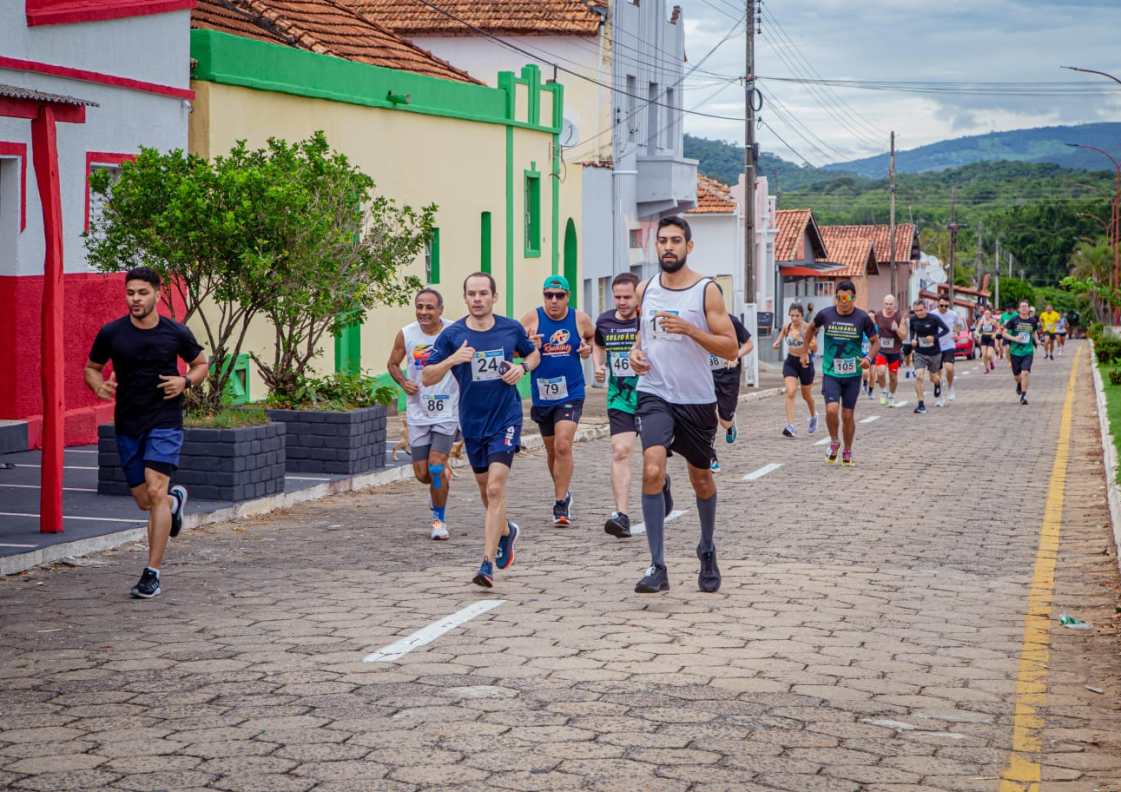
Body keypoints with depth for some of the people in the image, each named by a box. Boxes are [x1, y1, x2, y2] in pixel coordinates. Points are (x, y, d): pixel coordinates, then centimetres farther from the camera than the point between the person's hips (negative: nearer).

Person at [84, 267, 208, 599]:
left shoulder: (176, 333, -4)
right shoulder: (111, 333, -2)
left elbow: (201, 363, 11)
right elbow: (91, 368, 12)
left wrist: (186, 381, -10)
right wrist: (98, 385, -11)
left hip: (165, 422, -3)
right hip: (127, 424, 3)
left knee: (155, 491, -17)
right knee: (143, 501, 10)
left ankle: (152, 574, -11)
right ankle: (175, 500, 48)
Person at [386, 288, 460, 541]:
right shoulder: (406, 335, -2)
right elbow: (392, 363, 13)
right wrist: (403, 382, -6)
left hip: (447, 412, -3)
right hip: (418, 413, 3)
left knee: (436, 466, -16)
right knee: (422, 474, 3)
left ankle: (440, 519, 4)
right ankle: (444, 476, 40)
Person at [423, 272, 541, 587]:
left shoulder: (512, 329, -3)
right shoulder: (452, 334, -6)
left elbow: (534, 354, 16)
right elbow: (426, 378, -5)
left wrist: (522, 367, -6)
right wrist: (452, 360, -22)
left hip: (506, 419, -2)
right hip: (472, 422, 3)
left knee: (495, 488, -16)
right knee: (486, 490, 17)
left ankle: (488, 565, -17)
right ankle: (506, 531, 48)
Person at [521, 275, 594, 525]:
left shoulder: (580, 319, -4)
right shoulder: (532, 319, -6)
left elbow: (594, 336, 15)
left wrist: (588, 348, -7)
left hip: (571, 393, -2)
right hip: (542, 394, 2)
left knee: (563, 445, -17)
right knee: (551, 449, 16)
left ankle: (561, 504, -10)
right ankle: (563, 493, 39)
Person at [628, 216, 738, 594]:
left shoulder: (706, 290, -6)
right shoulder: (646, 289, 6)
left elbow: (731, 348, -9)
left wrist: (689, 329, -21)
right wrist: (635, 351, 1)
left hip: (697, 399, -1)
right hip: (654, 395, 1)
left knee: (701, 478, 15)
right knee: (652, 469, -21)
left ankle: (707, 549, 42)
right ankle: (657, 567, -19)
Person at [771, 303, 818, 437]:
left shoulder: (808, 328, -14)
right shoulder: (786, 327, -4)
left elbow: (814, 348, -17)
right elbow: (780, 337, 16)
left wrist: (805, 340, -33)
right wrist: (777, 343, -6)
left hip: (805, 362, -2)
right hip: (790, 362, 2)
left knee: (806, 395, 15)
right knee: (790, 393, -16)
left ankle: (813, 416, 47)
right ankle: (790, 426, -20)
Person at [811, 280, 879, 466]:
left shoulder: (863, 318, -7)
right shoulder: (825, 314, -5)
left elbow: (875, 342, 2)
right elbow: (812, 328, 17)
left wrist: (869, 358, -16)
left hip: (853, 375, 0)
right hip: (830, 373, 0)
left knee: (848, 415, 5)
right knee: (831, 409, -18)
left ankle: (847, 452, 25)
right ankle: (834, 442, 9)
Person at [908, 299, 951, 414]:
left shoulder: (934, 318, -16)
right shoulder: (913, 319, -6)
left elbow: (946, 330, -10)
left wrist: (935, 337, -25)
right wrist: (912, 339, -6)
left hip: (934, 353, -1)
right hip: (920, 353, 1)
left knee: (934, 378, 15)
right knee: (919, 377, -17)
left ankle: (938, 387, 55)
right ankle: (921, 405, -12)